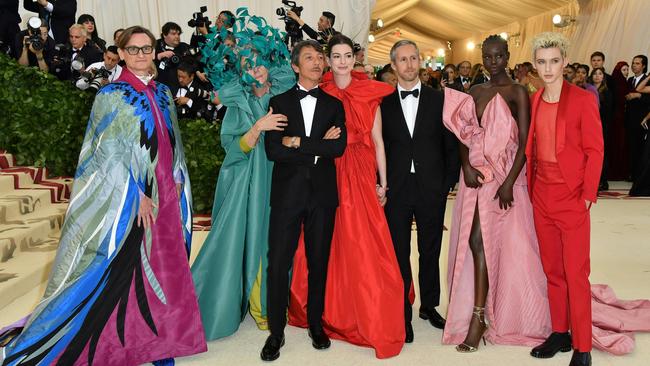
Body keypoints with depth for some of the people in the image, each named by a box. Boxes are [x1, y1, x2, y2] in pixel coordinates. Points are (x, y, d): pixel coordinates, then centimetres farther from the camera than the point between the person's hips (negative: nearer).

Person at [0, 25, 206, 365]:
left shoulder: (162, 93, 13)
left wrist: (177, 180, 4)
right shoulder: (111, 95, -4)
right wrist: (137, 195, -15)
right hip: (128, 199, -5)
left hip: (166, 197, 6)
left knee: (162, 266, 10)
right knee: (122, 273, -2)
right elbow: (110, 153, -9)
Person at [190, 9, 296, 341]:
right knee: (244, 238, -1)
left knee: (273, 239, 5)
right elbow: (233, 147, -7)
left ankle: (267, 300, 23)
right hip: (247, 183, -1)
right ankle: (248, 301, 17)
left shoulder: (286, 98, 5)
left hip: (278, 180, 1)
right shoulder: (238, 104, 2)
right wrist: (259, 127, -19)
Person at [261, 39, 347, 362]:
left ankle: (316, 325, 27)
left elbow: (339, 146, -8)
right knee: (278, 263, 1)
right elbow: (273, 150, -8)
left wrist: (298, 142, -10)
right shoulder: (279, 102, 6)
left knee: (319, 262, 11)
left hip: (322, 193, 1)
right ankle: (276, 331, 16)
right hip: (287, 192, -1)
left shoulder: (333, 104, 9)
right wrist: (319, 147, -9)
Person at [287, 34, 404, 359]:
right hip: (329, 175, 0)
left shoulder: (370, 94, 5)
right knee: (331, 244, 5)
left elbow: (378, 140, 4)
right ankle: (332, 311, 22)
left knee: (365, 245, -1)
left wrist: (383, 182, 1)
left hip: (362, 175, 0)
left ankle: (372, 318, 12)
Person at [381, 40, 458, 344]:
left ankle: (429, 305, 32)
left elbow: (451, 145, 4)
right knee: (399, 253, 6)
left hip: (432, 189, 1)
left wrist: (449, 182, -2)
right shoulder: (384, 103, 3)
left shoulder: (439, 99, 4)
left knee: (431, 251, 13)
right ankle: (403, 314, 19)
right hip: (396, 190, 0)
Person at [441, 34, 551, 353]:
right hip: (476, 175, 5)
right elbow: (465, 135, 10)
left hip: (504, 176, -5)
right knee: (476, 241, 4)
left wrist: (509, 182, -17)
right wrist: (466, 165, -8)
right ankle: (478, 316, 14)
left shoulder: (517, 92, -3)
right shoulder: (475, 92, 13)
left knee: (482, 241, -7)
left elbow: (525, 143, -9)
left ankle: (479, 316, 3)